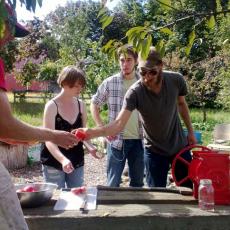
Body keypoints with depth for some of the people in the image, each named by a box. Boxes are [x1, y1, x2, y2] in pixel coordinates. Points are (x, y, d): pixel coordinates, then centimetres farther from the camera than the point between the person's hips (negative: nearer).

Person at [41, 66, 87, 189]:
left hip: (76, 161, 5)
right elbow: (49, 140, -20)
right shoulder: (52, 106, -14)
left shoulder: (81, 105, 2)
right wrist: (62, 159, -35)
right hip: (54, 162, -5)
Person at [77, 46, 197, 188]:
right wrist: (93, 132, -52)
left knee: (189, 188, 16)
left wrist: (190, 131, 7)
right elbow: (119, 123, -35)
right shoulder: (135, 92, -26)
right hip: (155, 150, -2)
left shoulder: (176, 80, -17)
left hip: (180, 146, 3)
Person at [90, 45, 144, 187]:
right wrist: (102, 128, -3)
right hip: (117, 140, -2)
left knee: (138, 182, 16)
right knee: (113, 184, 6)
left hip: (139, 140, 2)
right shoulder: (109, 83, -4)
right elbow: (95, 105, 6)